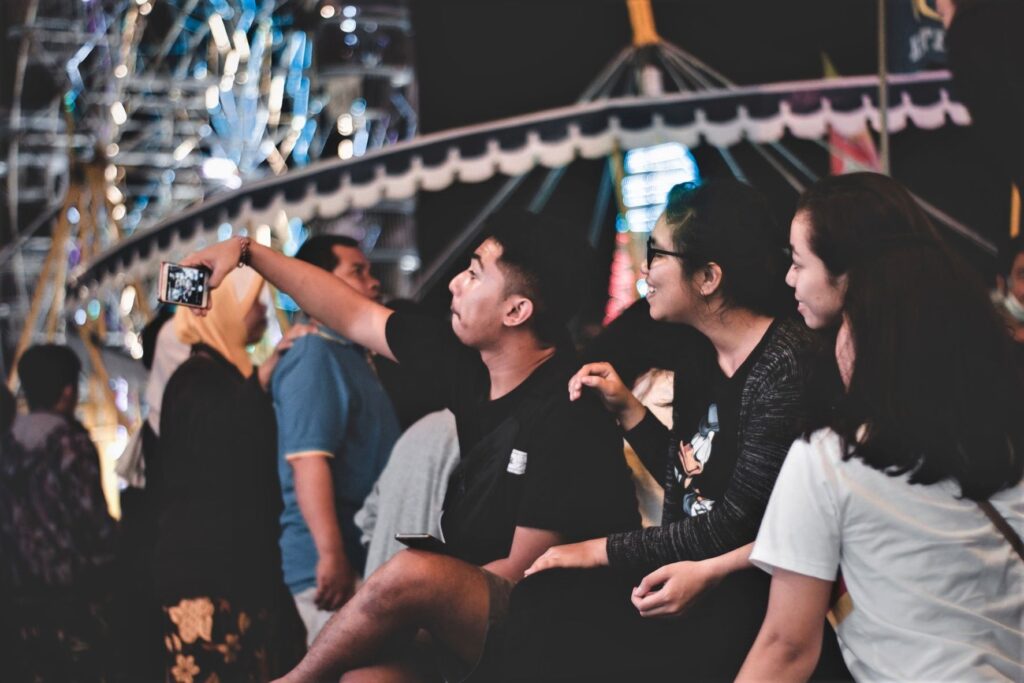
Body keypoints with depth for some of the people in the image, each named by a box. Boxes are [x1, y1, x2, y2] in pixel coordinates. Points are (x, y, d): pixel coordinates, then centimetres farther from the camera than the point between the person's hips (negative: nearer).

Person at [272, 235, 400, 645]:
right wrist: (331, 555, -28)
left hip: (367, 558, 10)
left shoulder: (350, 357, 20)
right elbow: (308, 461, -21)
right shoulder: (315, 358, -10)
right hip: (339, 563, -10)